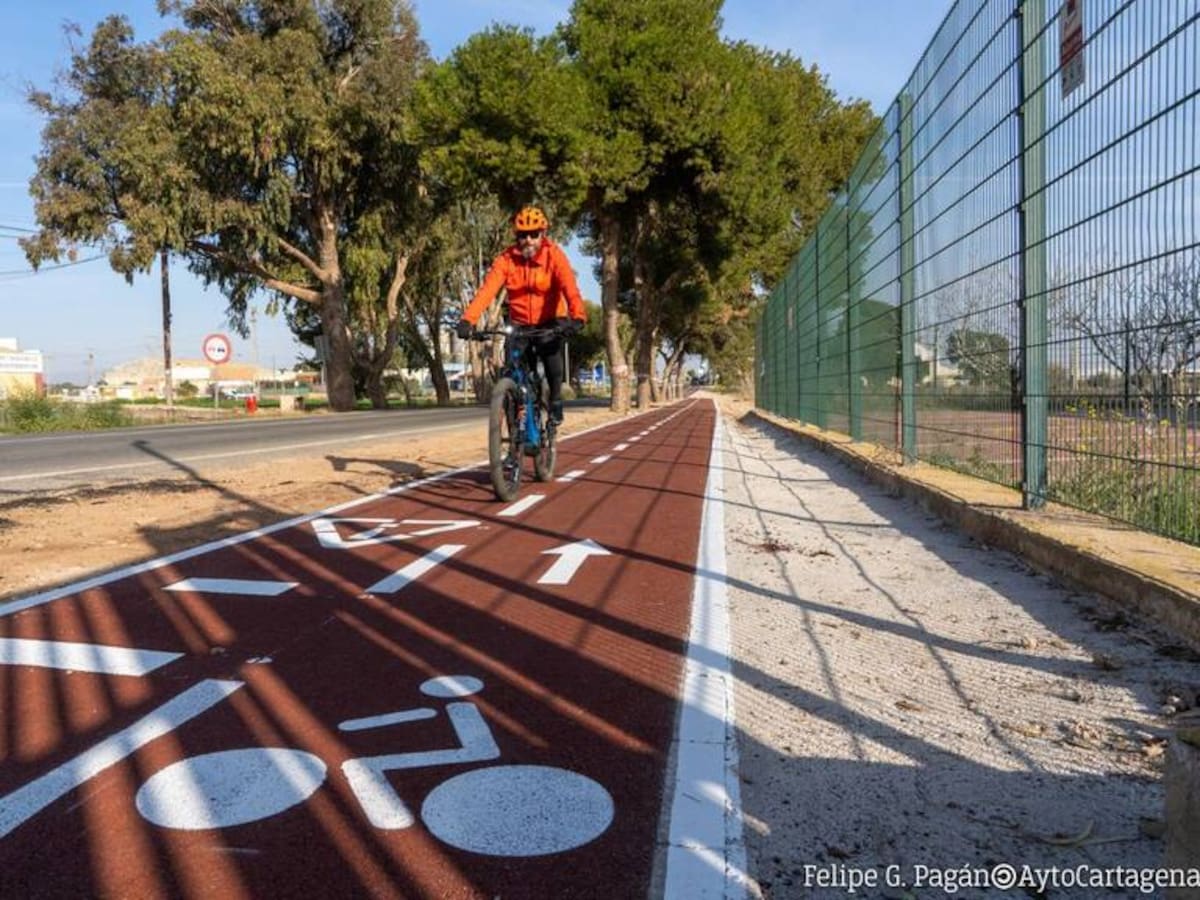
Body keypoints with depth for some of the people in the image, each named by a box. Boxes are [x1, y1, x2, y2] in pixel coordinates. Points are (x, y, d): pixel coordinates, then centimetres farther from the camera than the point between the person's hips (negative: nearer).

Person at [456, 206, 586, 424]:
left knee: (550, 349, -27)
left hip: (550, 321, -2)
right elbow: (487, 289, -23)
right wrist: (468, 319, -38)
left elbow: (570, 288, -30)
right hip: (520, 324, 2)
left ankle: (555, 399, -4)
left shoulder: (554, 256, -16)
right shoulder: (506, 259, -12)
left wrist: (578, 317, -48)